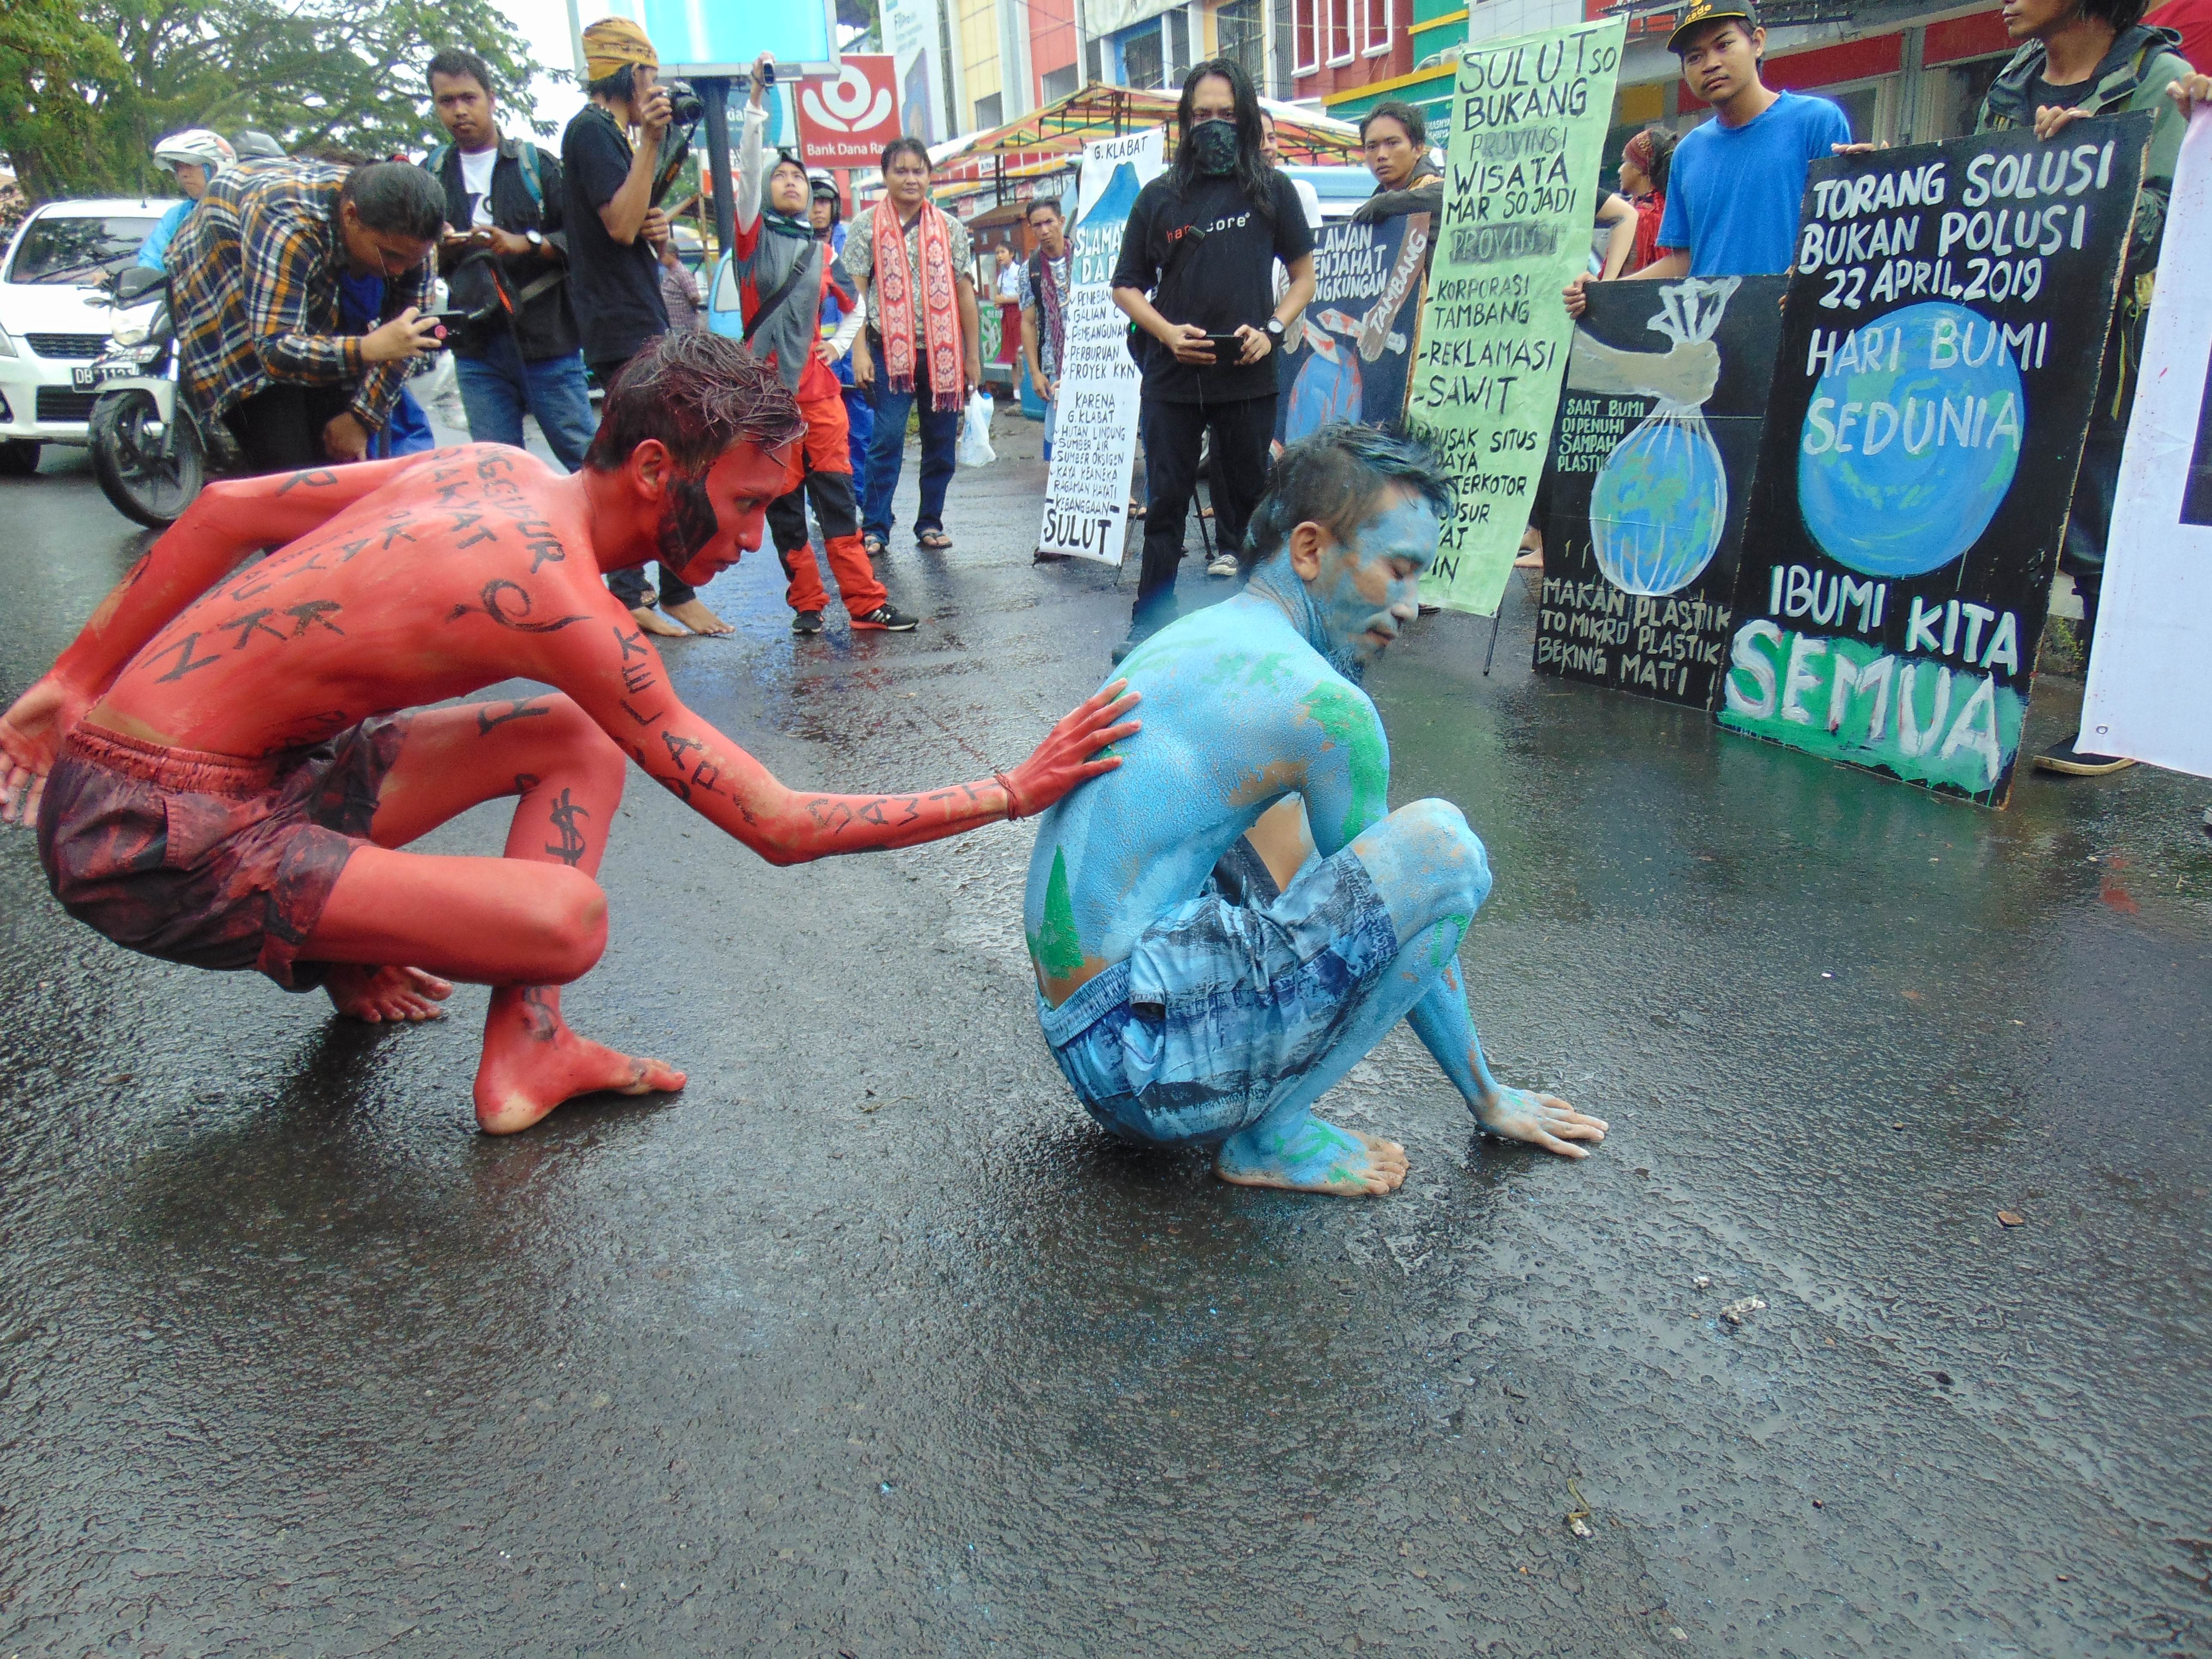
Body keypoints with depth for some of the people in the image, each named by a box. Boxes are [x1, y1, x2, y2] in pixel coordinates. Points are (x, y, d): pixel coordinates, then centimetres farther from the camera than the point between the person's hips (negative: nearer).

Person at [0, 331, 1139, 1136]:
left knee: (576, 741, 7)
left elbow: (229, 508, 8)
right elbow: (780, 827, -23)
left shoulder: (498, 471, 0)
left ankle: (524, 1053, 2)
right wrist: (1013, 794, -19)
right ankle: (345, 953, 6)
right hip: (154, 840, -9)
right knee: (566, 918, -27)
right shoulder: (563, 605, -24)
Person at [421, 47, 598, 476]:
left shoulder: (536, 163, 5)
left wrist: (526, 243, -16)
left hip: (548, 339, -3)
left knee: (585, 458, -2)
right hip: (477, 350, 3)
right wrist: (438, 250, -6)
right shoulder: (430, 175, 13)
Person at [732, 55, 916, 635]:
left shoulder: (823, 252, 13)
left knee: (837, 495, -3)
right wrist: (757, 100, -17)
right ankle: (806, 604, 10)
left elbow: (857, 307, 26)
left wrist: (840, 343, 7)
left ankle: (865, 602, -3)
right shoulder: (754, 236, 5)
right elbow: (746, 166, -8)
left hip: (818, 388, 2)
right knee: (783, 504, 2)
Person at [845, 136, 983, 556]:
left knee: (941, 442, 5)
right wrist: (860, 350, -9)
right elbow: (856, 292, 0)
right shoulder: (867, 225, 3)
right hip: (890, 349, -3)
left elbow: (964, 292, 11)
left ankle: (931, 522, 17)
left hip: (943, 351, 3)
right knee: (888, 438, -8)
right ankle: (874, 528, -2)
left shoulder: (950, 228, 10)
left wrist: (973, 354, 8)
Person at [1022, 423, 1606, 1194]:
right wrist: (1489, 1099, 12)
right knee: (1442, 843, -16)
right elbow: (1397, 911, -3)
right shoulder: (1324, 704, -14)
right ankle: (1268, 1137, -4)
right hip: (1146, 1061, -9)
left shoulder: (1189, 638, 14)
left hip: (1074, 1038, 10)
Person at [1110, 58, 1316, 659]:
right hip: (1171, 378, 1)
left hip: (1247, 378, 0)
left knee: (1246, 504, 6)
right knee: (1165, 503, 5)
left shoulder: (1272, 190, 7)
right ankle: (1149, 625, 13)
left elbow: (1304, 276, 10)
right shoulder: (1159, 197, 8)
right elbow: (1126, 286, 11)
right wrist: (1167, 332, -7)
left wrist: (1271, 330, -8)